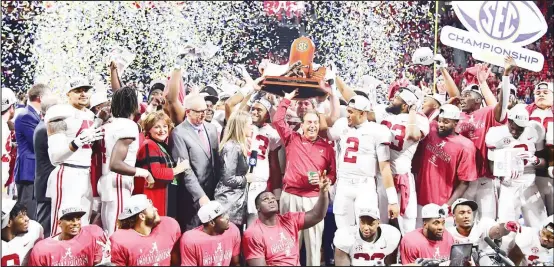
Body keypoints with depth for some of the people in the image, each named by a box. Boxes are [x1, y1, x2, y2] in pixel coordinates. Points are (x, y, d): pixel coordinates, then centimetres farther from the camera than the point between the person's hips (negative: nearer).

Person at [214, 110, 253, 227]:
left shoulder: (237, 146, 11)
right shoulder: (232, 148, -17)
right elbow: (228, 179, -21)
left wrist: (246, 174, 6)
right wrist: (247, 178, -9)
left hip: (235, 200, 9)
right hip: (230, 202, -9)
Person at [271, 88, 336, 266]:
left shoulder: (327, 147, 9)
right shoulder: (292, 139, 8)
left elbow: (332, 174, 10)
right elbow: (277, 120, 2)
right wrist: (287, 99, 5)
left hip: (314, 198, 0)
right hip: (290, 196, 0)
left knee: (313, 240, 0)